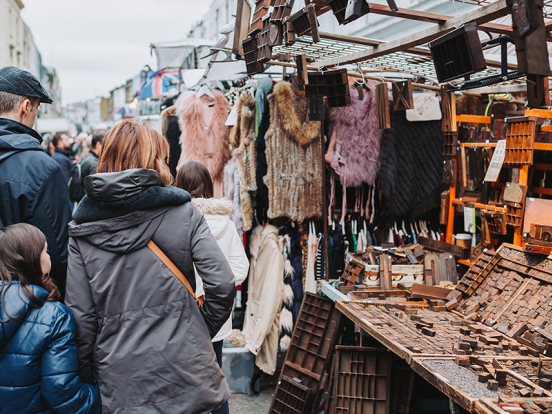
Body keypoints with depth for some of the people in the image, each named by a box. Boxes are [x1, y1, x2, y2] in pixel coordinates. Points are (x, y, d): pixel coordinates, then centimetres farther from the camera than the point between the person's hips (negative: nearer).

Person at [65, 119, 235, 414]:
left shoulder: (82, 228, 0)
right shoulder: (184, 213, -6)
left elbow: (81, 315, -2)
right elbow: (221, 284, -11)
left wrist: (87, 378, 9)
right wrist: (202, 331, 6)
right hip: (186, 374, -1)